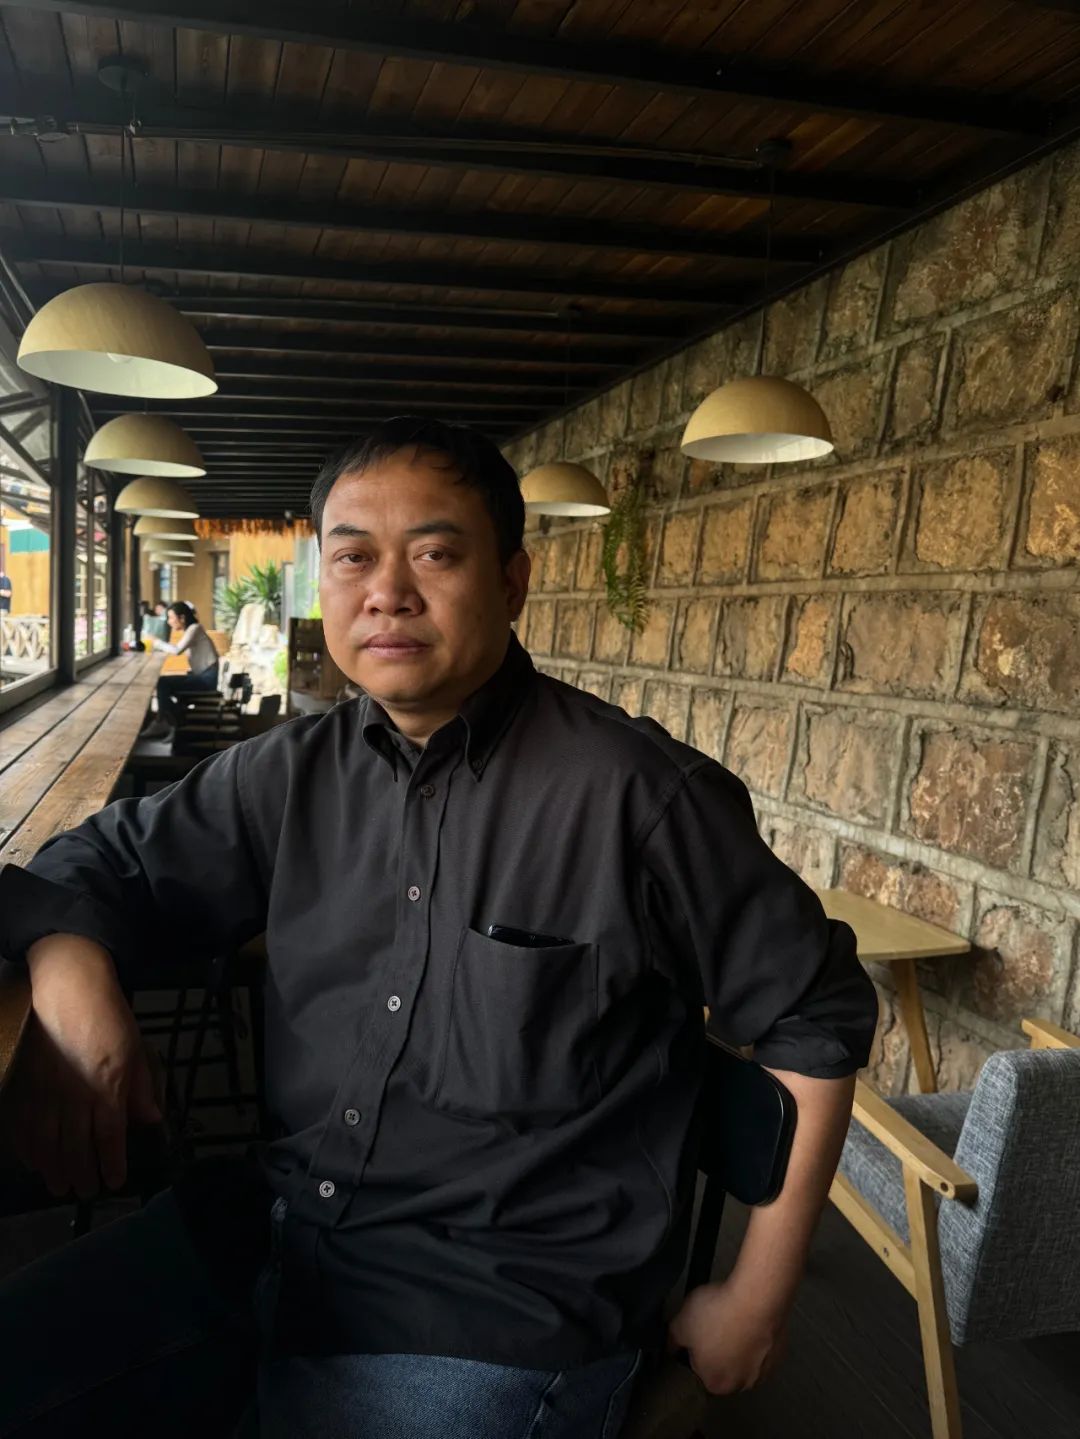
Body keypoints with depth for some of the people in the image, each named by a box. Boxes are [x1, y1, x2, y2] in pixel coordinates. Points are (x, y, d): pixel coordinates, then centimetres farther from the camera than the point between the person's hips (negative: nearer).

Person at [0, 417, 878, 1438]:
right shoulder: (294, 772, 2)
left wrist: (758, 1302, -2)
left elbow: (817, 1018, -7)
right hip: (262, 1228, 5)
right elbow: (114, 861, 14)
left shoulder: (641, 793, -16)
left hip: (501, 1304, -4)